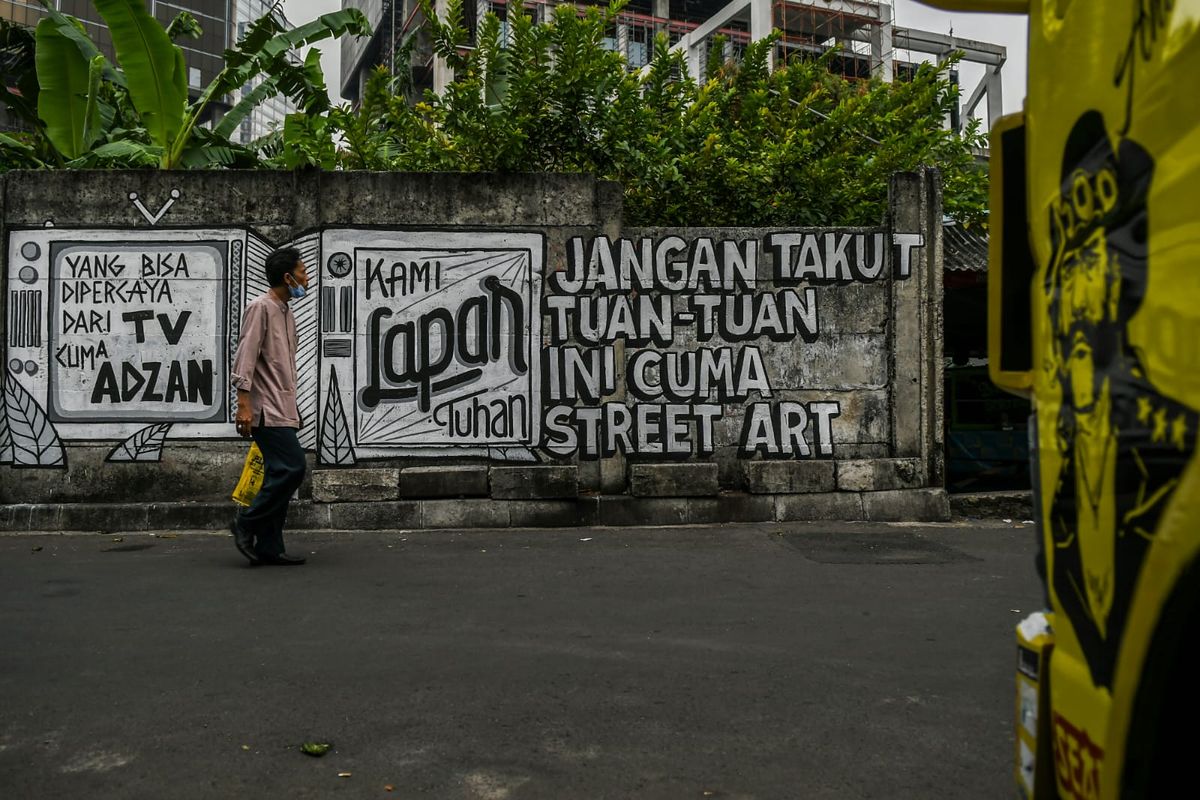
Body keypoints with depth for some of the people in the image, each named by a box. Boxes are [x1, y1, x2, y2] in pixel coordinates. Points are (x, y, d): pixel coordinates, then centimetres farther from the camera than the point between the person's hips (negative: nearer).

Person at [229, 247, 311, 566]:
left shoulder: (287, 314, 19)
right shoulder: (261, 308, -8)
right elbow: (245, 357, -15)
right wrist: (244, 404, -21)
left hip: (283, 410, 9)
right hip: (268, 409, -9)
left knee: (280, 474, 6)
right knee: (292, 468, -15)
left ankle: (268, 547, 9)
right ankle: (246, 524, -3)